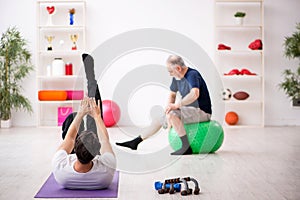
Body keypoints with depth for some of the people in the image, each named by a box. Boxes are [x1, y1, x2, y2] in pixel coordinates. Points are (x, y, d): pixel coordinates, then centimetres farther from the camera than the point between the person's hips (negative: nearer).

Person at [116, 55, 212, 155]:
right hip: (191, 110, 10)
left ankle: (187, 148, -24)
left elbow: (195, 94, -40)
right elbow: (172, 94, 20)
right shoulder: (177, 77, 5)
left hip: (202, 112, -10)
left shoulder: (192, 74, -22)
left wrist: (177, 105, -33)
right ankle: (135, 142, 24)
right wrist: (169, 107, 2)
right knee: (160, 118, 14)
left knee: (172, 115, -30)